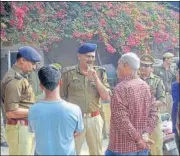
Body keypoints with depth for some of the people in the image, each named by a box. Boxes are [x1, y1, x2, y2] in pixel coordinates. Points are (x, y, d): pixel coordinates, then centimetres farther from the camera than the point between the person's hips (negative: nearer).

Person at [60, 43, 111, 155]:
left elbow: (107, 97, -4)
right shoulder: (68, 73, -4)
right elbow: (62, 97, 2)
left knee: (97, 152, 14)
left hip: (94, 119, 2)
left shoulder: (100, 73, 2)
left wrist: (95, 78, -13)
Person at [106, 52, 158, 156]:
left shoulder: (121, 88, -16)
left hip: (123, 147, -7)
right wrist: (146, 133, -5)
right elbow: (153, 113, 4)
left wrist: (138, 139, -14)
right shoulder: (145, 86, 6)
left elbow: (121, 119, -22)